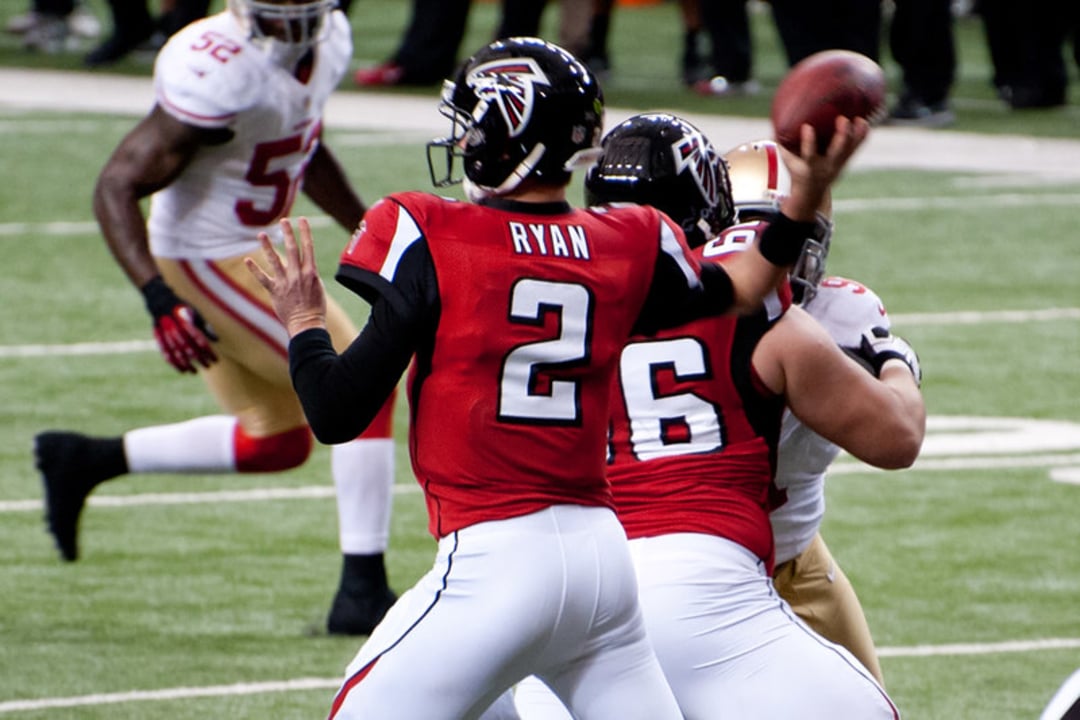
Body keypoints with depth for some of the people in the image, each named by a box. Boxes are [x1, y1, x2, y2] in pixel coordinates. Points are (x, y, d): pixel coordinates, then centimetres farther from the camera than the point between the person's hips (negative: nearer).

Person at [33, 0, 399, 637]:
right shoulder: (220, 75, -28)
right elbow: (117, 187, -25)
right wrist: (161, 300, -33)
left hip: (252, 250, 9)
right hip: (209, 264, -9)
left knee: (277, 443, 16)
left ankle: (83, 461, 24)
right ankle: (362, 594, -4)